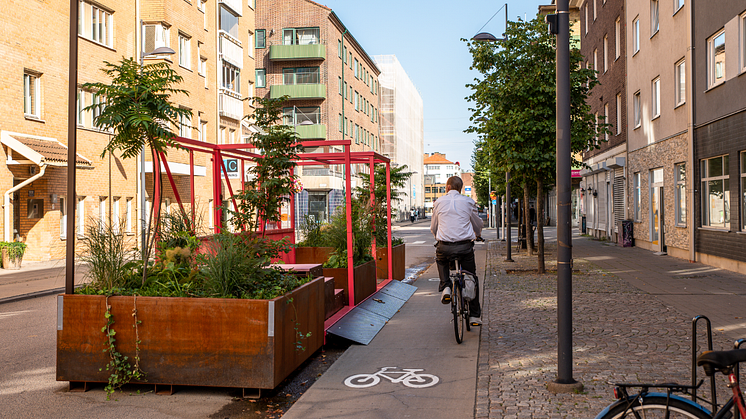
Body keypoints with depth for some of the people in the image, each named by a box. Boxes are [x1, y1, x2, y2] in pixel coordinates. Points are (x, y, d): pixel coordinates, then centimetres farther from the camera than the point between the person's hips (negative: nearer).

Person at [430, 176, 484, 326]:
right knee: (472, 279, 15)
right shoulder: (468, 202, 5)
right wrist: (478, 235, 40)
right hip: (465, 246, 0)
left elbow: (433, 227, 16)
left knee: (440, 260, 35)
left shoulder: (439, 202, 6)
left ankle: (445, 286, 11)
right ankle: (474, 316, 16)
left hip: (444, 246, 0)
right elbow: (478, 224, 17)